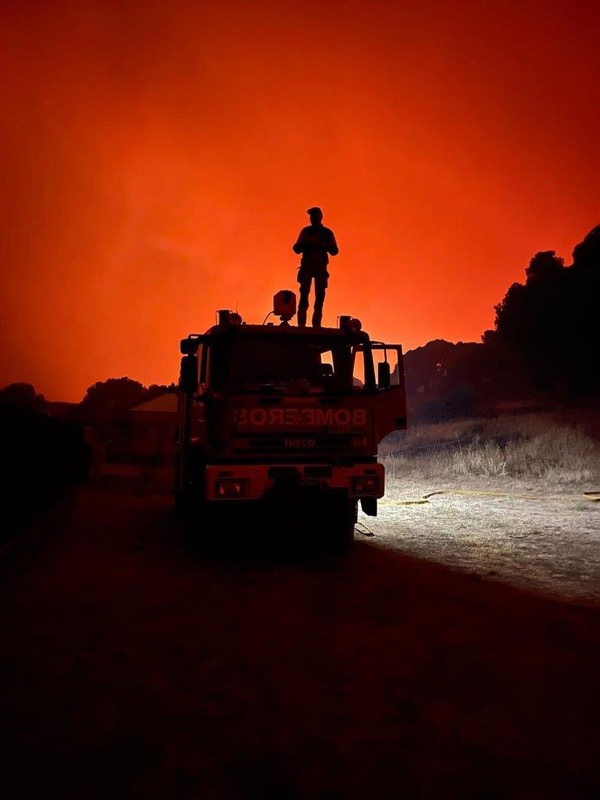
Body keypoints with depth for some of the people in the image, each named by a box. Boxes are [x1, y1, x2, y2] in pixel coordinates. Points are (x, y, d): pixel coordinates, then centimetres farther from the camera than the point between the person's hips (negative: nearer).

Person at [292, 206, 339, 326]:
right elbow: (297, 249, 8)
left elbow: (334, 251, 3)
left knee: (320, 297, -5)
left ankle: (316, 325, -5)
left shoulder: (327, 233, 10)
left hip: (321, 268, 1)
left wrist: (323, 245, -14)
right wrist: (304, 242, -12)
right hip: (307, 267, -1)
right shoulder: (306, 231, 10)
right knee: (304, 294, -12)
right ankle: (301, 324, -16)